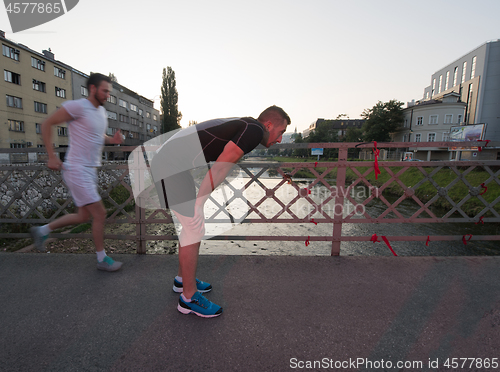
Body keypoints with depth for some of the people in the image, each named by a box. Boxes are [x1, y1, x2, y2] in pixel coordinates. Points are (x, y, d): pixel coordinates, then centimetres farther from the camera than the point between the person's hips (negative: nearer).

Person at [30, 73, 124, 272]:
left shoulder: (102, 112, 13)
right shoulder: (78, 106, -12)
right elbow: (47, 124, -9)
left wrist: (112, 140, 3)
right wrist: (52, 156, -12)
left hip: (90, 170, 9)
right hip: (77, 170, -9)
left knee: (83, 216, 16)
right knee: (99, 213, -7)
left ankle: (42, 231, 37)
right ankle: (102, 259, 9)